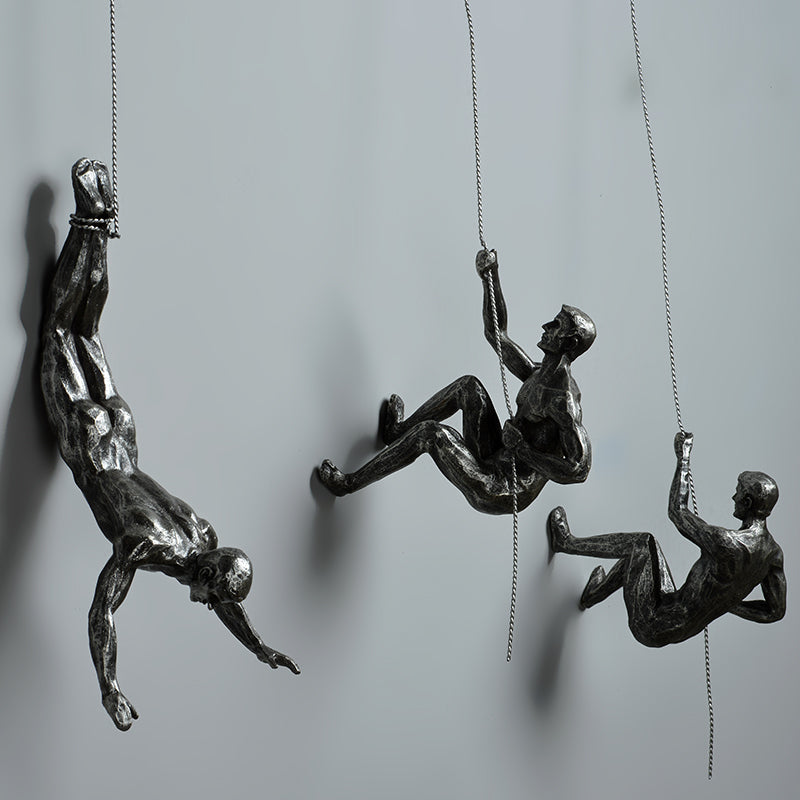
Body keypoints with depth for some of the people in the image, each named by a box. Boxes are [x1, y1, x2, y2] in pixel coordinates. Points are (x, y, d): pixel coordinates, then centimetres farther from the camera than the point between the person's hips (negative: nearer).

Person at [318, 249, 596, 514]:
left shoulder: (563, 397, -20)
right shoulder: (537, 375, 9)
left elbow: (580, 469, -28)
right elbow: (496, 334, 19)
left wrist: (522, 451, -24)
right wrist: (490, 275, 12)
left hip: (499, 495, -9)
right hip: (493, 463, 9)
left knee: (433, 431, -22)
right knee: (469, 385, 11)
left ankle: (348, 483, -9)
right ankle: (397, 432, 19)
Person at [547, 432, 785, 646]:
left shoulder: (728, 545, -29)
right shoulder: (774, 553, -5)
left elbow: (678, 513, -15)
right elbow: (776, 611, 4)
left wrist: (683, 458, -6)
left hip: (652, 628, -8)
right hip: (680, 631, 8)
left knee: (643, 543, 2)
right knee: (643, 545, 20)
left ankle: (566, 542, 21)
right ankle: (594, 594, 41)